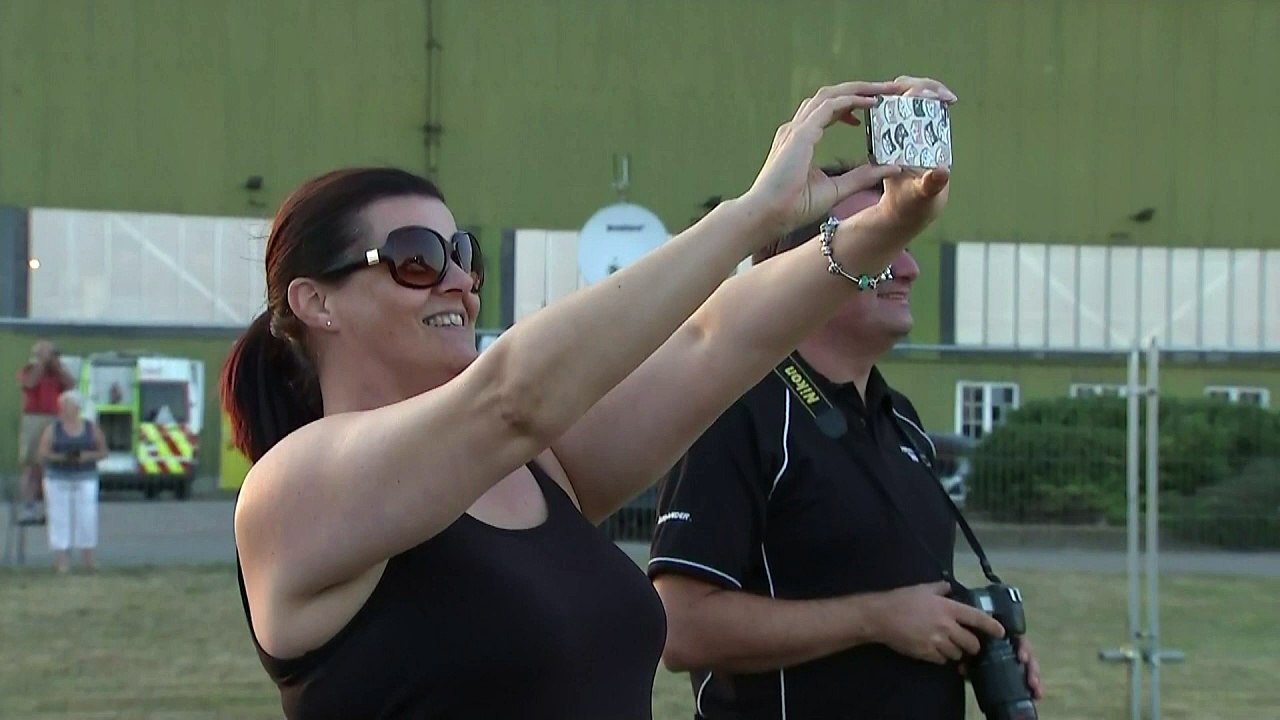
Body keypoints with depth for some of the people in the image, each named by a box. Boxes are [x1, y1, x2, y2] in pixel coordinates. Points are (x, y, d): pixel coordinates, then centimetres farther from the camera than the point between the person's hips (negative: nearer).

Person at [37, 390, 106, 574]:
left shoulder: (92, 429, 4)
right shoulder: (52, 429, 1)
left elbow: (103, 452, 6)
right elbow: (43, 454, -3)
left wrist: (89, 456, -13)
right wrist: (59, 457, -20)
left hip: (85, 478, 1)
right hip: (58, 479, -1)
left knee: (87, 517, -5)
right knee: (60, 517, -3)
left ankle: (88, 558, 1)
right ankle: (60, 559, -2)